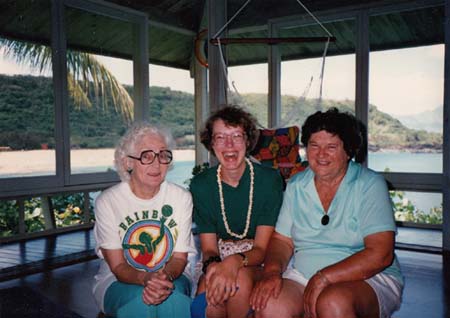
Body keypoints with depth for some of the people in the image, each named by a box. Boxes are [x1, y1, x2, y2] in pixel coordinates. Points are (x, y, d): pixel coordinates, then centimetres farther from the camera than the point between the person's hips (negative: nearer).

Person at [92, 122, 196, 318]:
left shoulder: (181, 197, -7)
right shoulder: (107, 201, -12)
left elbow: (179, 257, -4)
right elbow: (118, 267, -11)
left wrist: (166, 277, -28)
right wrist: (145, 278, -33)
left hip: (170, 276, 1)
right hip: (117, 280, 0)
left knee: (174, 296, -32)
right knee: (139, 299, -32)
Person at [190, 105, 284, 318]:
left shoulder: (269, 179, -10)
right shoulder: (200, 185, -3)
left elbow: (262, 248, -12)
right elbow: (208, 247, -3)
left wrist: (236, 261, -34)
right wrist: (212, 264, -27)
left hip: (256, 261, -1)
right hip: (219, 258, 1)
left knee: (241, 278, -34)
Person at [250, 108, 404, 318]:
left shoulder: (370, 184, -6)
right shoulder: (295, 186, 8)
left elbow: (380, 255, -15)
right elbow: (282, 240, 8)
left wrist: (324, 277, -21)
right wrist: (272, 271, -13)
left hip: (367, 279, -3)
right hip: (302, 276, 3)